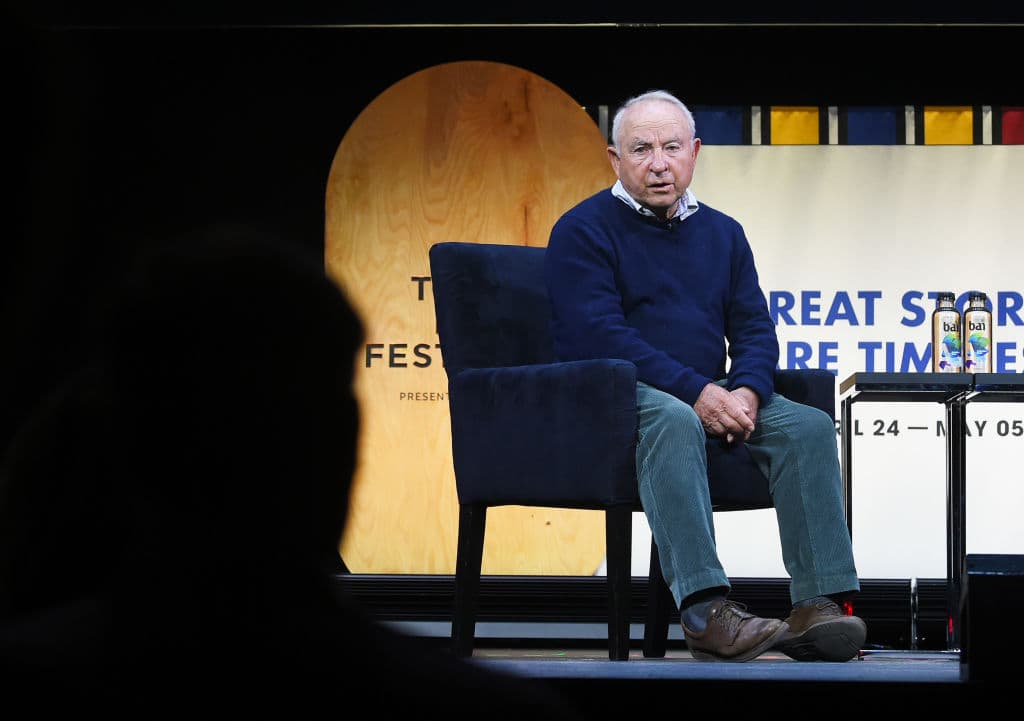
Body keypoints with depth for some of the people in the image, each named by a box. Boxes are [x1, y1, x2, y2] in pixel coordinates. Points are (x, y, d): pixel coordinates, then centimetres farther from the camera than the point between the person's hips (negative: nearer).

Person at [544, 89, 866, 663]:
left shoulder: (722, 233, 18)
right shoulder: (584, 230, -1)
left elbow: (755, 329, 12)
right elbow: (600, 336, -13)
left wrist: (747, 392, -12)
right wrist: (696, 392, -21)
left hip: (712, 399, 6)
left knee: (810, 425, -17)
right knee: (674, 420, -38)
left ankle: (819, 604, -27)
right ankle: (706, 610, -48)